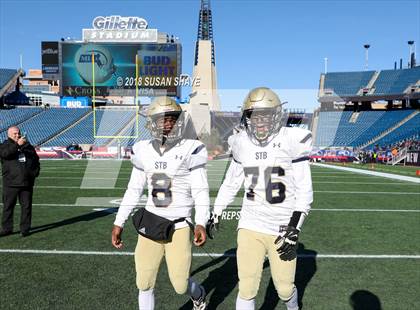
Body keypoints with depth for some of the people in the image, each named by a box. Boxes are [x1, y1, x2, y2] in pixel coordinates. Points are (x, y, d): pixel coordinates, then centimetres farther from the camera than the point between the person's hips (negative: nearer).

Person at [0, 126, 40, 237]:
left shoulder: (28, 146, 15)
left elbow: (36, 160, 19)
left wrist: (35, 172, 5)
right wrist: (17, 145, -30)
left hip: (27, 183, 2)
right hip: (11, 183, -2)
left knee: (26, 206, 5)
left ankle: (25, 229, 13)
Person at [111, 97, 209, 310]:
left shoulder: (190, 150, -9)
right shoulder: (144, 151, 2)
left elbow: (200, 191, -8)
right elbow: (133, 190, 10)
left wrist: (201, 223, -21)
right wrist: (119, 222, 10)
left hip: (179, 227, -3)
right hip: (150, 225, 4)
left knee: (180, 285, 3)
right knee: (144, 283, 9)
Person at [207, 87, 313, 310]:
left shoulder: (291, 142, -10)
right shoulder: (242, 144, 1)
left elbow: (304, 191, -9)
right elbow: (231, 183, 13)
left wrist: (294, 229, -15)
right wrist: (215, 214, 16)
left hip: (282, 228, -2)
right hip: (250, 225, 2)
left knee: (284, 288, 12)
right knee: (247, 288, 4)